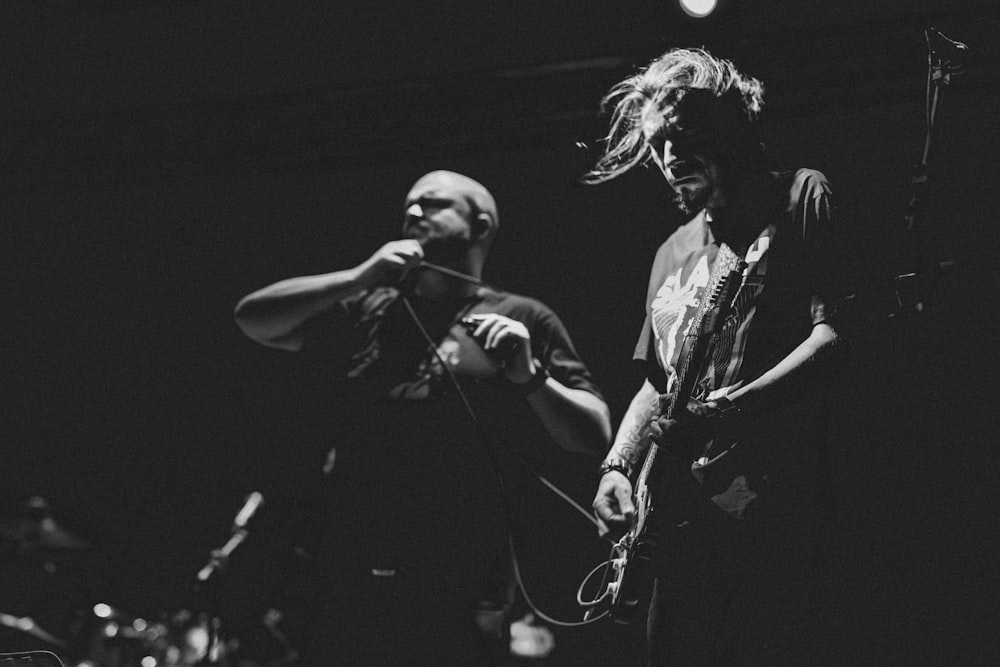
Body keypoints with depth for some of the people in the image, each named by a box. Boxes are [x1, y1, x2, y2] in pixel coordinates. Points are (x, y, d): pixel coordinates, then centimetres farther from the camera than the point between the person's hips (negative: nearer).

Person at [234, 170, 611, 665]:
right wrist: (359, 277, 0)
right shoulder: (371, 310, 16)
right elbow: (253, 318, 9)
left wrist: (529, 376, -16)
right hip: (354, 582, 4)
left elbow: (595, 436, 1)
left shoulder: (522, 320, 6)